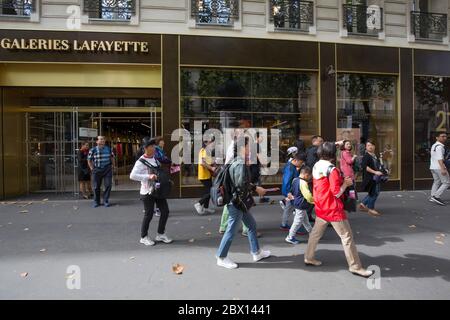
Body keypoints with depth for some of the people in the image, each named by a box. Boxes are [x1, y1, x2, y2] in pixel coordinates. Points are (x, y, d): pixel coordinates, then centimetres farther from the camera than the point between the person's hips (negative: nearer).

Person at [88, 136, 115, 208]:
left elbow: (112, 157, 16)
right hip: (97, 170, -1)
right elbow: (89, 160, 4)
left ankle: (106, 200, 13)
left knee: (108, 185, -2)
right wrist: (92, 168, 0)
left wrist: (113, 166, 9)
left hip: (107, 169, 2)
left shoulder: (108, 149, 6)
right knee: (96, 186, 5)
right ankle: (96, 201, 20)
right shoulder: (93, 150, -2)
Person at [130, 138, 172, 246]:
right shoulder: (141, 162, -13)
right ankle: (144, 237, 22)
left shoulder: (155, 159, 9)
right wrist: (148, 176, -29)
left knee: (165, 211, 8)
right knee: (148, 215, 1)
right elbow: (132, 176, -24)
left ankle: (160, 234, 24)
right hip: (147, 192, -7)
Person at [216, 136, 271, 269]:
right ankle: (222, 258, 18)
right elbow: (242, 185, -24)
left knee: (252, 224, 20)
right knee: (231, 230, 2)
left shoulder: (237, 162, 10)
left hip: (240, 202, 10)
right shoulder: (241, 164, -21)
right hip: (237, 202, -10)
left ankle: (256, 252, 34)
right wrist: (256, 188, -13)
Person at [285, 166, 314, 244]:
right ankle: (290, 237, 12)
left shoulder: (295, 180, 4)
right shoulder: (303, 183, -24)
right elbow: (308, 195, -24)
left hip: (296, 203, 10)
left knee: (305, 220, 23)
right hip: (301, 205, -10)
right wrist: (314, 201, -10)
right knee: (298, 222, 2)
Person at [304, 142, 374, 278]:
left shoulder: (316, 167, 4)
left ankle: (309, 258, 28)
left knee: (316, 232, 18)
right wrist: (346, 183, -5)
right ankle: (355, 266, 12)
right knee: (347, 236, 3)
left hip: (320, 207, 8)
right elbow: (337, 192, -20)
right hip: (333, 208, -8)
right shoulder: (332, 170, -20)